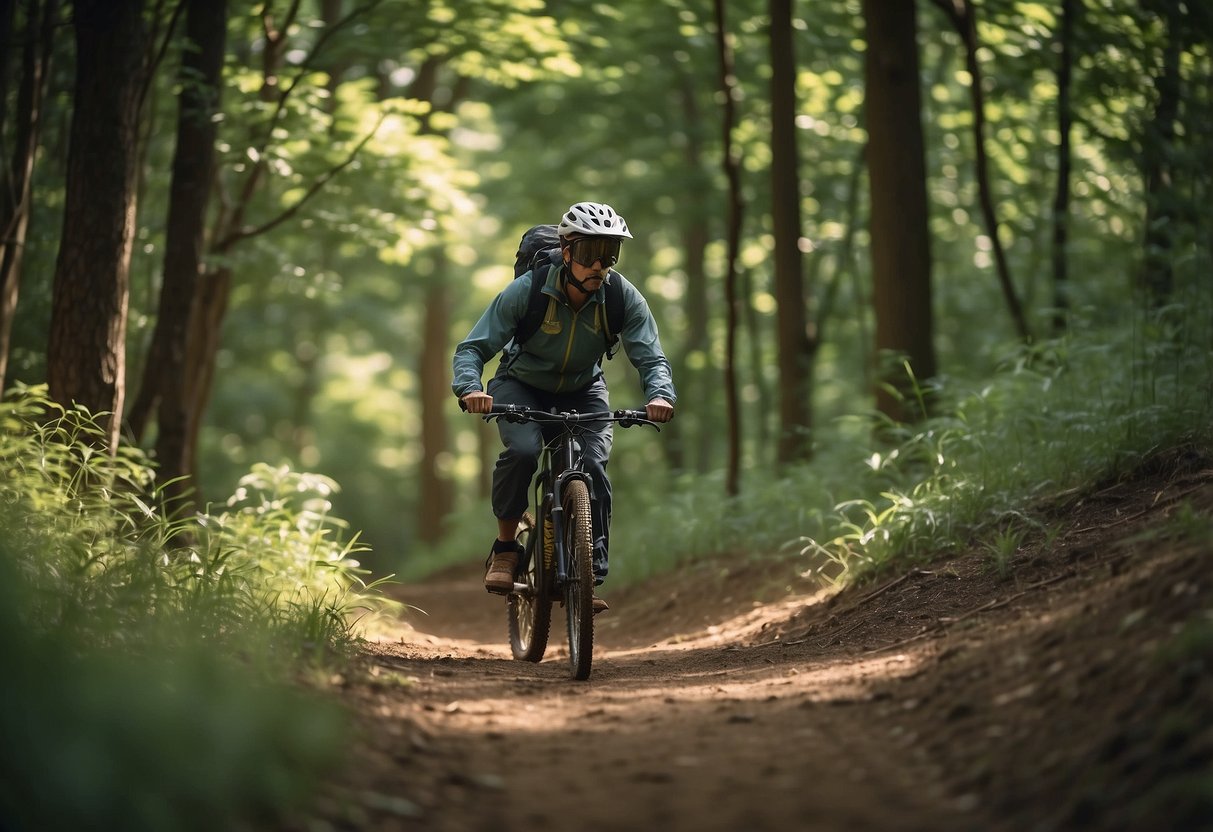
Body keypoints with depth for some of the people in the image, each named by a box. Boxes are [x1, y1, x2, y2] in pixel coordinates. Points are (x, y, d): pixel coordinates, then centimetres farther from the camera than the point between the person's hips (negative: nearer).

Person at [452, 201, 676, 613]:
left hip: (582, 393, 2)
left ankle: (591, 577, -10)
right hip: (521, 386, -2)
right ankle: (505, 546, -9)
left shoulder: (623, 297, -21)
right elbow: (472, 347, -25)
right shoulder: (527, 290, -26)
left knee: (593, 467, -21)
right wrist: (470, 388, -46)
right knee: (522, 451, -30)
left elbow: (651, 357, -21)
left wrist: (660, 394, -44)